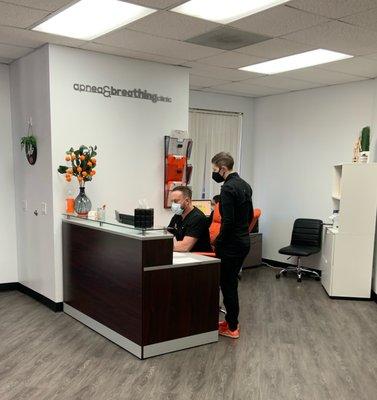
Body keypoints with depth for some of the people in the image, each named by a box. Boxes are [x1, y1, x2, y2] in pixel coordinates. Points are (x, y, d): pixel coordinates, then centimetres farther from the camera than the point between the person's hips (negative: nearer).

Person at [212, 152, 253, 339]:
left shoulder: (227, 188, -20)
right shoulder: (245, 185, 12)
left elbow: (228, 221, -24)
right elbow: (250, 215, 19)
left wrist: (217, 243, -12)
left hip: (231, 244, -10)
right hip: (244, 241, 10)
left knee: (227, 285, 1)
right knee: (231, 283, 19)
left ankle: (232, 328, 10)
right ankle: (231, 320, 28)